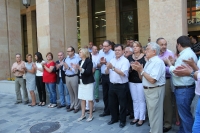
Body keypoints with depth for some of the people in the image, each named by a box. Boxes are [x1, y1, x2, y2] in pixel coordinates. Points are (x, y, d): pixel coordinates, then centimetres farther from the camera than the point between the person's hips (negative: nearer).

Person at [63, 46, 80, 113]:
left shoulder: (77, 58, -13)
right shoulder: (66, 58, 9)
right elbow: (64, 69, 12)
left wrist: (68, 67, -18)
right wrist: (64, 67, -9)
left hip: (74, 77, -6)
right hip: (67, 77, 7)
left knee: (76, 93, 4)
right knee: (70, 93, 16)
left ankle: (76, 107, 18)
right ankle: (72, 106, 29)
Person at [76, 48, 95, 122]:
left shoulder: (89, 61, -10)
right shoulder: (80, 61, 12)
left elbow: (88, 72, -20)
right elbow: (79, 72, 11)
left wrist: (80, 69, -31)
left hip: (88, 82, -7)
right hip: (81, 82, 7)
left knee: (90, 99, 2)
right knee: (82, 99, 11)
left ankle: (91, 115, 15)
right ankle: (83, 115, 23)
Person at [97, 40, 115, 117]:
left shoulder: (114, 54, -10)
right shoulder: (101, 54, 8)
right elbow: (98, 66, 11)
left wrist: (106, 63, -22)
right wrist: (101, 63, -9)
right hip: (103, 76, 6)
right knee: (105, 95, 15)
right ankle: (106, 111, 30)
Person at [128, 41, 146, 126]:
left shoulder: (144, 57, -6)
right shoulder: (130, 57, 8)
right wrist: (130, 68, -9)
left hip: (141, 81, -5)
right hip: (132, 81, 5)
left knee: (141, 100, 3)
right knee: (135, 100, 14)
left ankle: (141, 118, 18)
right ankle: (136, 117, 27)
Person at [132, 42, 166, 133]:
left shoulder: (158, 62, -18)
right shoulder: (149, 61, 11)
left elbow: (152, 80, -26)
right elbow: (143, 78, 13)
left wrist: (142, 70, -18)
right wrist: (138, 70, -4)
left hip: (155, 90, -10)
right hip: (148, 90, 10)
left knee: (155, 114, 3)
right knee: (151, 113, 22)